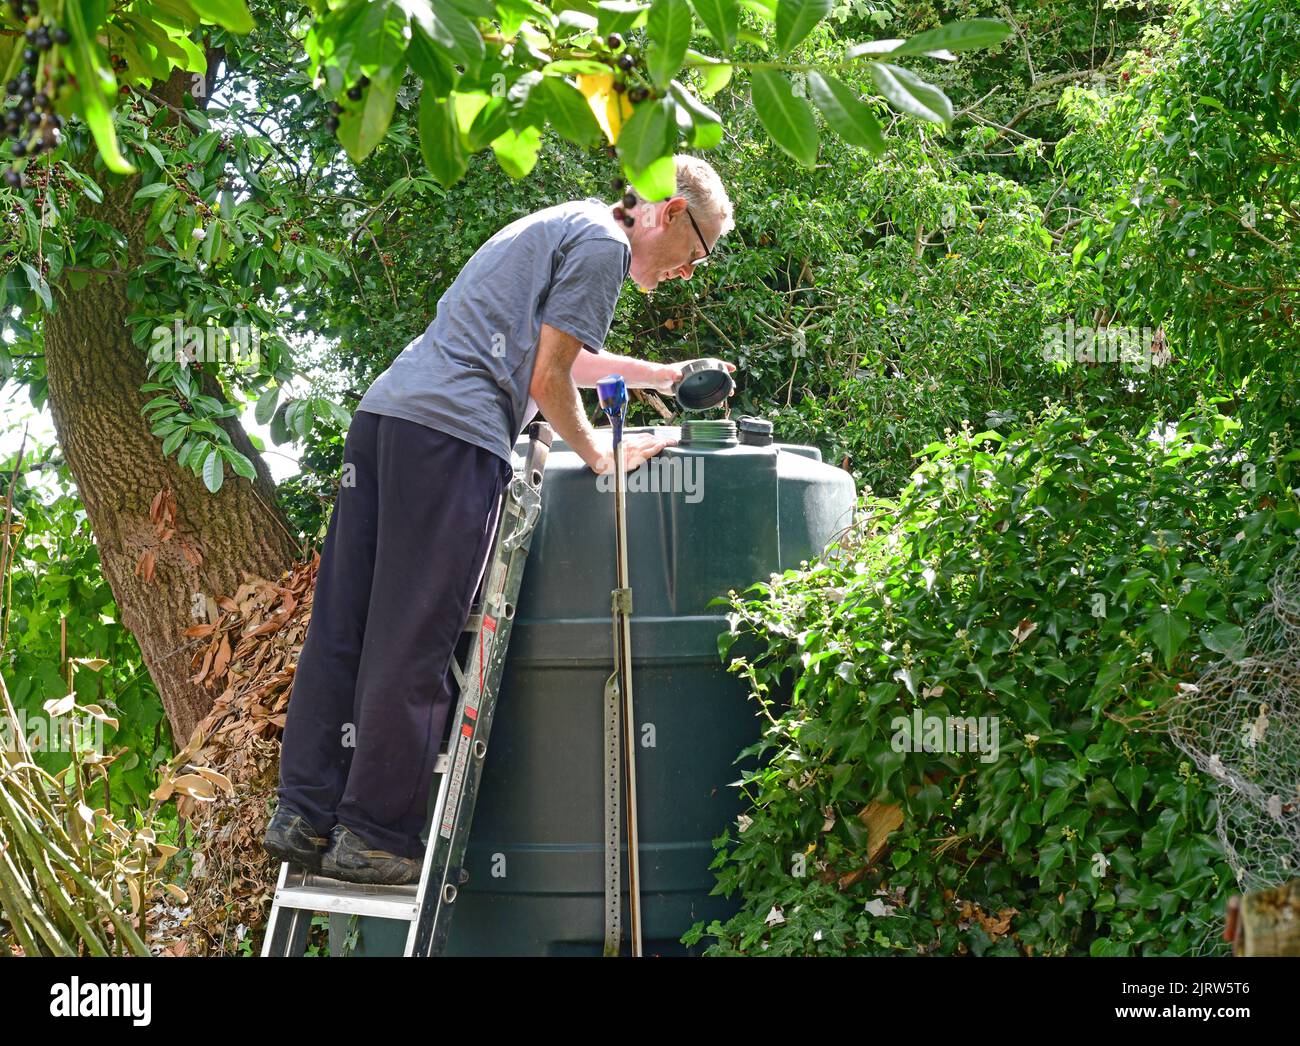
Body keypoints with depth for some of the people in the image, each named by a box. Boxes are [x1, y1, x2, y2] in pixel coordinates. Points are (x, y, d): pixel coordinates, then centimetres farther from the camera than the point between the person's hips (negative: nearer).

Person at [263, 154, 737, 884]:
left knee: (342, 627, 6)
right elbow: (548, 380, -5)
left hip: (385, 411, 10)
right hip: (453, 430, -10)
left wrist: (664, 376, 52)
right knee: (413, 645, -7)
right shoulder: (603, 243, -1)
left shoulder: (558, 227, 29)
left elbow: (553, 355, 45)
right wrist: (599, 454, 10)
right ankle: (373, 837, -5)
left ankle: (305, 816, 7)